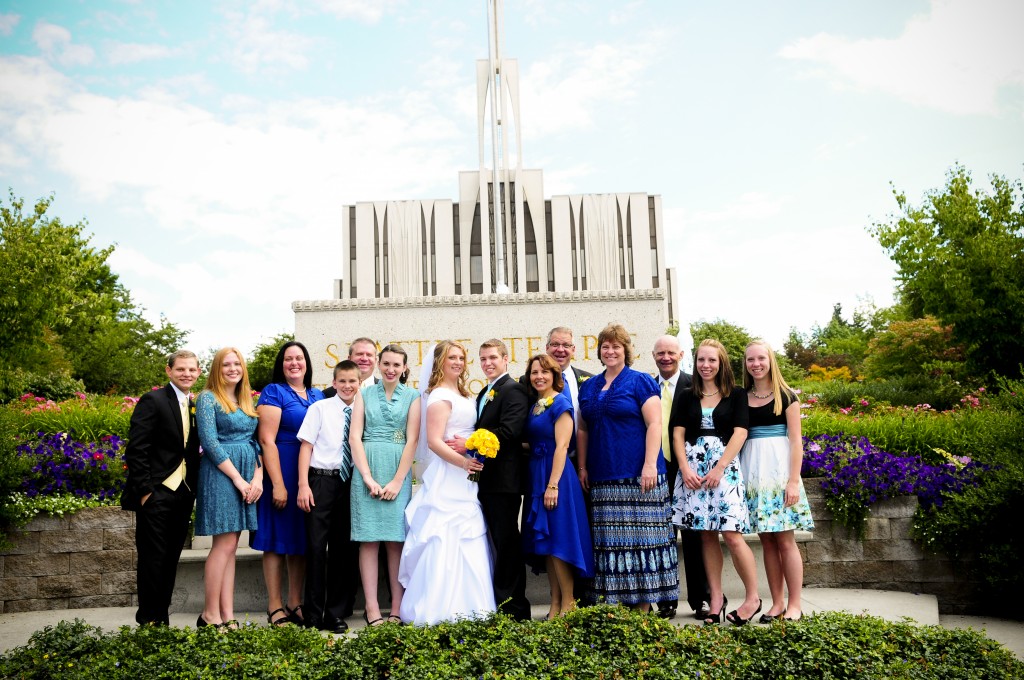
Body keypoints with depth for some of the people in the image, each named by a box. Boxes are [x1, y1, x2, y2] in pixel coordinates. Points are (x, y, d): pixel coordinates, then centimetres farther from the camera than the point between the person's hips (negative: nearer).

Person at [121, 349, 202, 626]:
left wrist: (193, 489, 7)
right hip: (156, 493, -6)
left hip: (183, 494, 7)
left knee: (171, 558, 12)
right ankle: (149, 620, 10)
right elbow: (136, 450, -12)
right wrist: (144, 490, -16)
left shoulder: (195, 406, 14)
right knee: (153, 558, 0)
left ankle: (163, 618, 21)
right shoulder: (153, 401, -7)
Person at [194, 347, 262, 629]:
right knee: (225, 543, -8)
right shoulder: (208, 398, -3)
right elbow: (209, 442, -11)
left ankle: (227, 616, 7)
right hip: (220, 474, -6)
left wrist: (258, 477, -1)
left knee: (230, 546, 6)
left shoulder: (247, 402, 16)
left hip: (248, 476, 6)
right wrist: (237, 478, -13)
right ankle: (210, 615, 1)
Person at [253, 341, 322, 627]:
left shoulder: (318, 396, 13)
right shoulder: (273, 392, -4)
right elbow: (267, 440, -11)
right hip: (281, 472, -5)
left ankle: (295, 604, 19)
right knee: (277, 539, 1)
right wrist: (278, 484, -17)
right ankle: (275, 607, 10)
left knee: (302, 539, 10)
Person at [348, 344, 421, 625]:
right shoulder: (366, 394, 9)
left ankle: (397, 608, 5)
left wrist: (397, 481, -7)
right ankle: (372, 608, 1)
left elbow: (412, 441, 1)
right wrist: (368, 478, -8)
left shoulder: (412, 396, 7)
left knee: (396, 540, 1)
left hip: (398, 472, 0)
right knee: (369, 539, -2)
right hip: (367, 468, 0)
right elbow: (355, 437, 2)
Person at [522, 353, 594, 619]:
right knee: (545, 541, 10)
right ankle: (555, 604, 17)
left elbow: (561, 446, -16)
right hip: (536, 477, 8)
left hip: (555, 476, -8)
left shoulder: (560, 403, -9)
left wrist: (552, 485, -21)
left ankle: (568, 604, 4)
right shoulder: (534, 407, 14)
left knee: (557, 539, -5)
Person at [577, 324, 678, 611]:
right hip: (602, 477, 5)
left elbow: (654, 424, -8)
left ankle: (643, 604, 4)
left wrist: (650, 464, -16)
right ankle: (615, 604, 11)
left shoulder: (641, 382, 0)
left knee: (641, 537, -3)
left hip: (637, 475, -5)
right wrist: (582, 467, 10)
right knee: (610, 541, 5)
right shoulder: (589, 387, 15)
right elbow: (583, 430, 17)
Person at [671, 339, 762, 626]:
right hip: (692, 468, 3)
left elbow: (740, 433, -4)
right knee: (707, 536, 4)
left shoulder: (736, 395, 4)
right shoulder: (687, 397, 12)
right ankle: (716, 599, 11)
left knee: (732, 535, -10)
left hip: (724, 466, -3)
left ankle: (752, 597, 4)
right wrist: (685, 467, -7)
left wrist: (719, 468, -12)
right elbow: (678, 434, 7)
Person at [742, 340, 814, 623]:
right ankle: (777, 603, 14)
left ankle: (795, 604, 6)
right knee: (766, 540, 7)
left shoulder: (786, 396, 0)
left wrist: (794, 481, -11)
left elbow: (795, 441, -4)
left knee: (785, 540, -3)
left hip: (778, 469, -3)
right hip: (752, 471, 3)